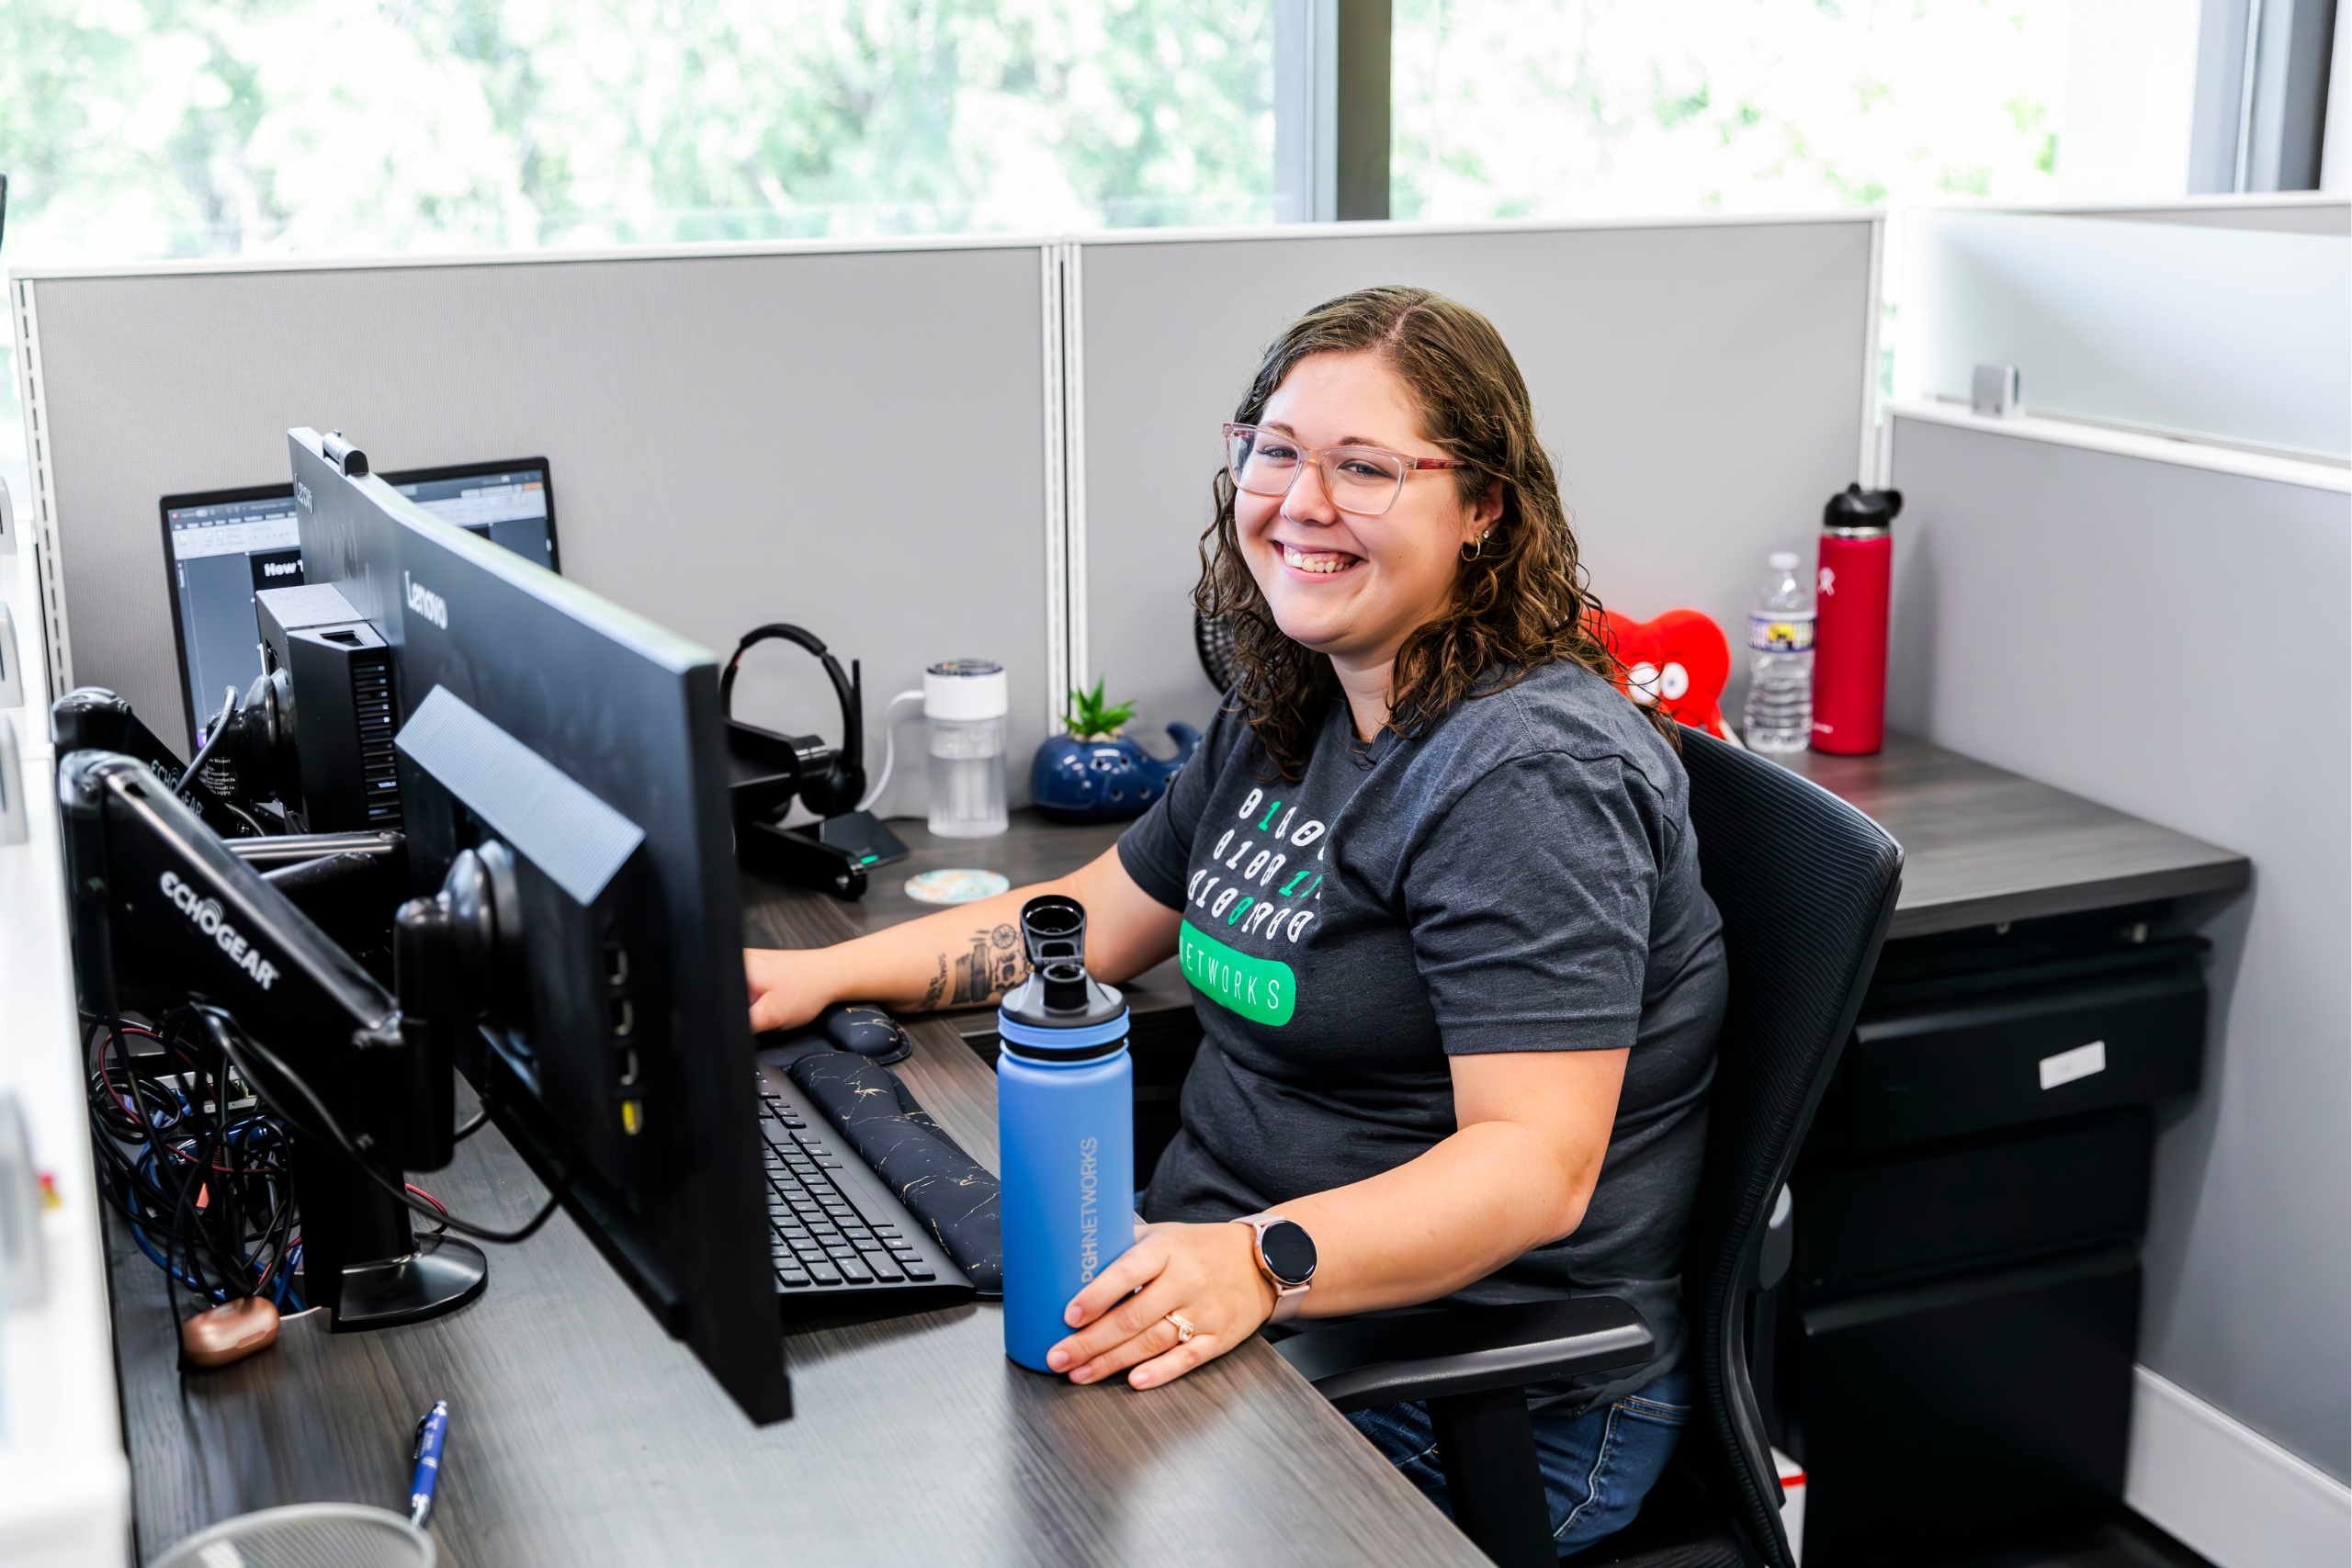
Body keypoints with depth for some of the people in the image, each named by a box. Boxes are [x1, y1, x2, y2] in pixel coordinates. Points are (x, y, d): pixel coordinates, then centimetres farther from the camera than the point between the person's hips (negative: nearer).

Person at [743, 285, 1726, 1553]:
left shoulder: (1529, 775, -18)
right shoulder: (1286, 717, 10)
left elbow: (1538, 1163, -25)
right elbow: (1099, 917, 21)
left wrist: (1264, 1264, -39)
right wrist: (825, 973, 11)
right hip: (1213, 1292, 8)